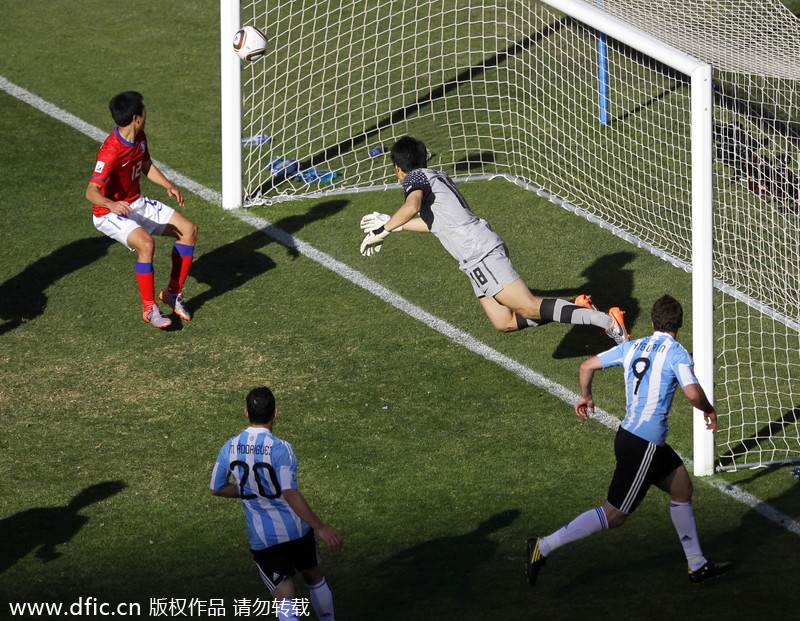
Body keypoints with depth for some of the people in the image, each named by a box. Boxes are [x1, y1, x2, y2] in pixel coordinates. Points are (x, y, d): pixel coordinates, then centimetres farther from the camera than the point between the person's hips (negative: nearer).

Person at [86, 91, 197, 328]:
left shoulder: (140, 137, -2)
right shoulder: (111, 152, -29)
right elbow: (91, 192, -36)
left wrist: (169, 186, 0)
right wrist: (112, 204, -57)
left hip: (138, 204, 9)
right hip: (110, 214, -9)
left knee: (189, 229, 2)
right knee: (145, 243, -34)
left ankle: (174, 292, 13)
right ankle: (149, 308, -19)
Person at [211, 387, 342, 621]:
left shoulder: (230, 448, -4)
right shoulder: (280, 449, -19)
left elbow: (217, 488, 8)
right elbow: (290, 494, -27)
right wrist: (320, 528, -25)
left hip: (262, 538, 2)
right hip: (296, 530, -2)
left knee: (284, 600, 0)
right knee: (314, 577, 25)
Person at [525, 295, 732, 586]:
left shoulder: (633, 347, 8)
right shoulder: (676, 354, -11)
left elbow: (587, 366, 11)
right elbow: (693, 394, -24)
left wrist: (586, 397, 30)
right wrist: (709, 410, -2)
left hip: (628, 432, 9)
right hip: (644, 446, -9)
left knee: (682, 486, 21)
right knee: (614, 515, -2)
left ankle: (698, 565, 27)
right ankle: (544, 546, -5)